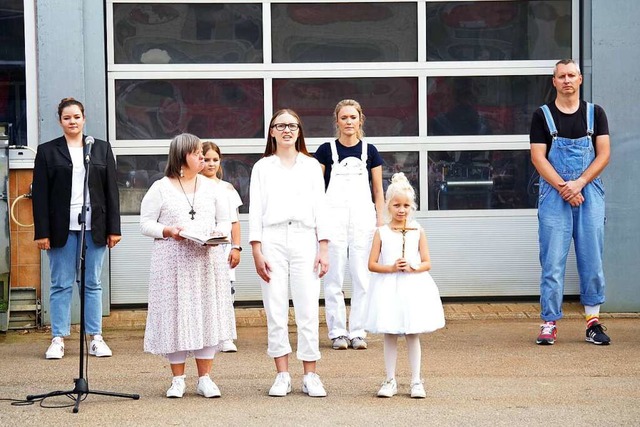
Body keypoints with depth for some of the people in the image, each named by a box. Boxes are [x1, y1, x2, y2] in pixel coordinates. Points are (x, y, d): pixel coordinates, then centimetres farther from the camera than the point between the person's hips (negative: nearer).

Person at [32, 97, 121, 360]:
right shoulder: (47, 151, 4)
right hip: (62, 229, -1)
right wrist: (42, 232, -6)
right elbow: (40, 194, 1)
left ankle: (96, 338, 10)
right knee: (61, 285, 3)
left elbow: (111, 190, 8)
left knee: (92, 284, 6)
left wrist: (113, 228, 2)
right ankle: (58, 339, 7)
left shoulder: (101, 149, 10)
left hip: (94, 227, 1)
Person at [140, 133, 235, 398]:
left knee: (207, 315, 1)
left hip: (207, 261, 3)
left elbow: (225, 222, 15)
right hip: (173, 263, -3)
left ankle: (205, 379, 9)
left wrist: (219, 234, -7)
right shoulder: (160, 188, 3)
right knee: (176, 316, -2)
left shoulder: (211, 188, 12)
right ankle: (178, 380, 9)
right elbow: (145, 223, 1)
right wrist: (168, 231, -15)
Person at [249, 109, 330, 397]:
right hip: (273, 239, 0)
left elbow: (320, 208, 11)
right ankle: (282, 375, 4)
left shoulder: (311, 166, 14)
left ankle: (310, 376, 1)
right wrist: (256, 251, -3)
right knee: (275, 311, -2)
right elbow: (255, 210, 7)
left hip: (304, 239, 0)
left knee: (308, 310, -3)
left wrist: (324, 249, 3)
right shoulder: (262, 167, 11)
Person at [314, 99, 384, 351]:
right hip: (333, 215, -1)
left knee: (362, 278, 1)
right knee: (334, 278, 0)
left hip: (363, 215, 1)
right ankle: (337, 332, 7)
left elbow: (378, 190, 11)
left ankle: (358, 332, 8)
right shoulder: (326, 150, 5)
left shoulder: (369, 151, 9)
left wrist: (380, 222, 4)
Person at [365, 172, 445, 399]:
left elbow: (427, 263, 1)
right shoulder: (381, 232, 0)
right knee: (389, 336, 5)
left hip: (413, 287, 0)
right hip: (389, 288, 0)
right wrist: (391, 268, -17)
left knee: (413, 336, 5)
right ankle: (390, 380, 14)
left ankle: (416, 381, 13)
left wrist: (412, 268, -17)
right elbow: (372, 264, -2)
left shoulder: (417, 231, 2)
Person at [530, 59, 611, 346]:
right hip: (554, 195, -1)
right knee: (552, 261, -3)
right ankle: (549, 323, 0)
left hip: (589, 193, 2)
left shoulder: (595, 114, 9)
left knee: (592, 260, 3)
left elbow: (603, 155, 2)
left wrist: (579, 183, -12)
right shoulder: (543, 116, 5)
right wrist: (564, 188, -13)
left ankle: (593, 321, 12)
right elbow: (538, 157, -2)